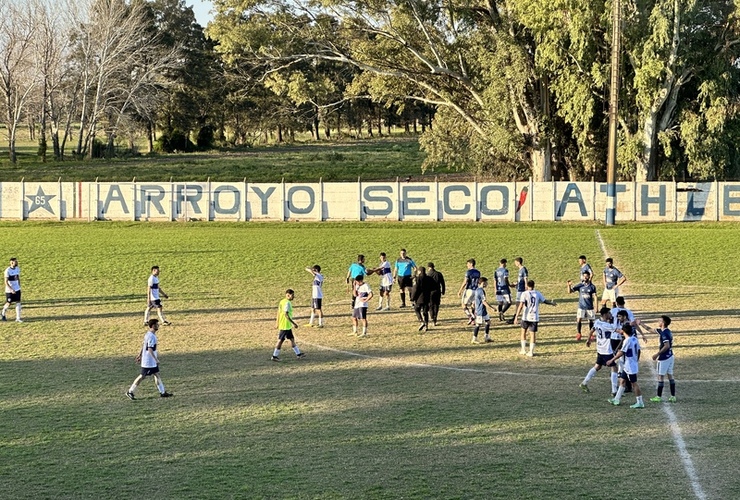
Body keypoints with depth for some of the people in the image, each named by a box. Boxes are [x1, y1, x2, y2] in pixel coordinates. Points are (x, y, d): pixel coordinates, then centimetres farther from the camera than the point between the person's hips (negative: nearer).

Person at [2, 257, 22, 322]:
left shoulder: (17, 269, 2)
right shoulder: (7, 270, -18)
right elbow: (6, 282, -18)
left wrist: (19, 287, 15)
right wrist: (11, 289, -25)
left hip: (17, 289, 5)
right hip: (9, 290, -5)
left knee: (18, 302, -2)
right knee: (8, 303, 6)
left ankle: (18, 318, 2)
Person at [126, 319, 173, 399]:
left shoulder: (148, 334, 8)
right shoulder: (151, 336, -23)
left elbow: (144, 345, 17)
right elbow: (150, 349, -27)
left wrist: (140, 354, 25)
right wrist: (156, 359, -25)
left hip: (152, 361, 10)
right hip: (149, 361, -10)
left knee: (157, 374, 11)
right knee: (142, 376, -2)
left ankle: (162, 392, 15)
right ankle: (130, 392, 6)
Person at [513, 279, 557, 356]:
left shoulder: (524, 294, -6)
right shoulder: (537, 293, 4)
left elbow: (521, 306, -15)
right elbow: (545, 301, 16)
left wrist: (516, 316, -16)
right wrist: (552, 303, 37)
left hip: (526, 317, -2)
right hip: (535, 317, 2)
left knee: (523, 332, 17)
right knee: (533, 334, 5)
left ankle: (523, 350, 18)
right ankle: (531, 351, 4)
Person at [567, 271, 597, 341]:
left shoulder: (592, 286, -1)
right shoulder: (580, 285, -2)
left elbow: (594, 297, -1)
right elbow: (570, 291, -2)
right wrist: (569, 285, -21)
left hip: (589, 307, 0)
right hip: (581, 307, 0)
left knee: (591, 321, 7)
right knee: (578, 320, -11)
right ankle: (578, 334, 0)